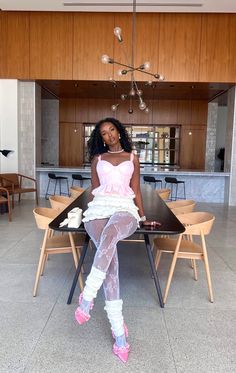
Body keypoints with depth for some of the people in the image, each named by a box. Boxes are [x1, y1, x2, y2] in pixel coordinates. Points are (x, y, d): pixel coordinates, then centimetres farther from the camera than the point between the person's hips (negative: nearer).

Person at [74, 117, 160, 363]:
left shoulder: (132, 158, 20)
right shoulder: (97, 158, 21)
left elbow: (136, 190, 19)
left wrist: (143, 217, 14)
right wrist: (93, 210, 9)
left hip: (125, 209, 0)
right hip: (99, 208, 1)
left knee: (109, 233, -40)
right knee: (110, 257, -28)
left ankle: (87, 295, -32)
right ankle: (119, 331, -26)